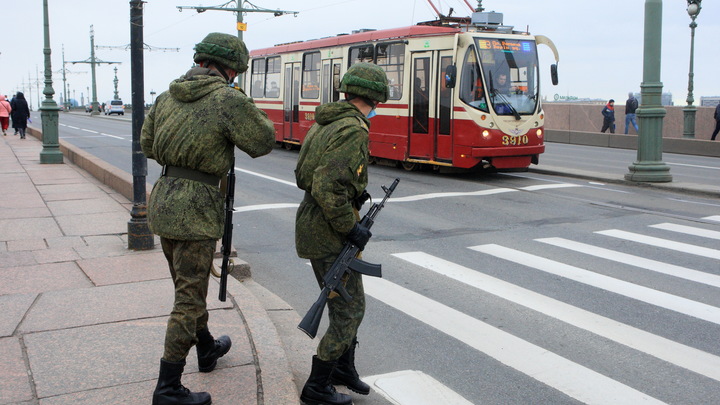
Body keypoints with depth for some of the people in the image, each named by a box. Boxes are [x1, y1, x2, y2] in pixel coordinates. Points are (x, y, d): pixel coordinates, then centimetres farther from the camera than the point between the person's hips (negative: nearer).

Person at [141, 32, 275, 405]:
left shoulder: (167, 97, 8)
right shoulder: (228, 100, -14)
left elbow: (147, 144, 18)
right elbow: (263, 143, -5)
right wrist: (246, 108, 9)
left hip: (163, 200, 8)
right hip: (194, 209, -8)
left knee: (189, 286, 24)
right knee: (189, 298, 0)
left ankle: (207, 348, 45)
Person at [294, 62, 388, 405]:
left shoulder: (323, 123, 10)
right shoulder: (353, 131, -20)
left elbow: (302, 176, 16)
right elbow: (327, 188, -29)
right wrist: (350, 228, -19)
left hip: (312, 225, 10)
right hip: (328, 237, -10)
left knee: (349, 302, 22)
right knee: (349, 310, 1)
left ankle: (344, 368, 37)